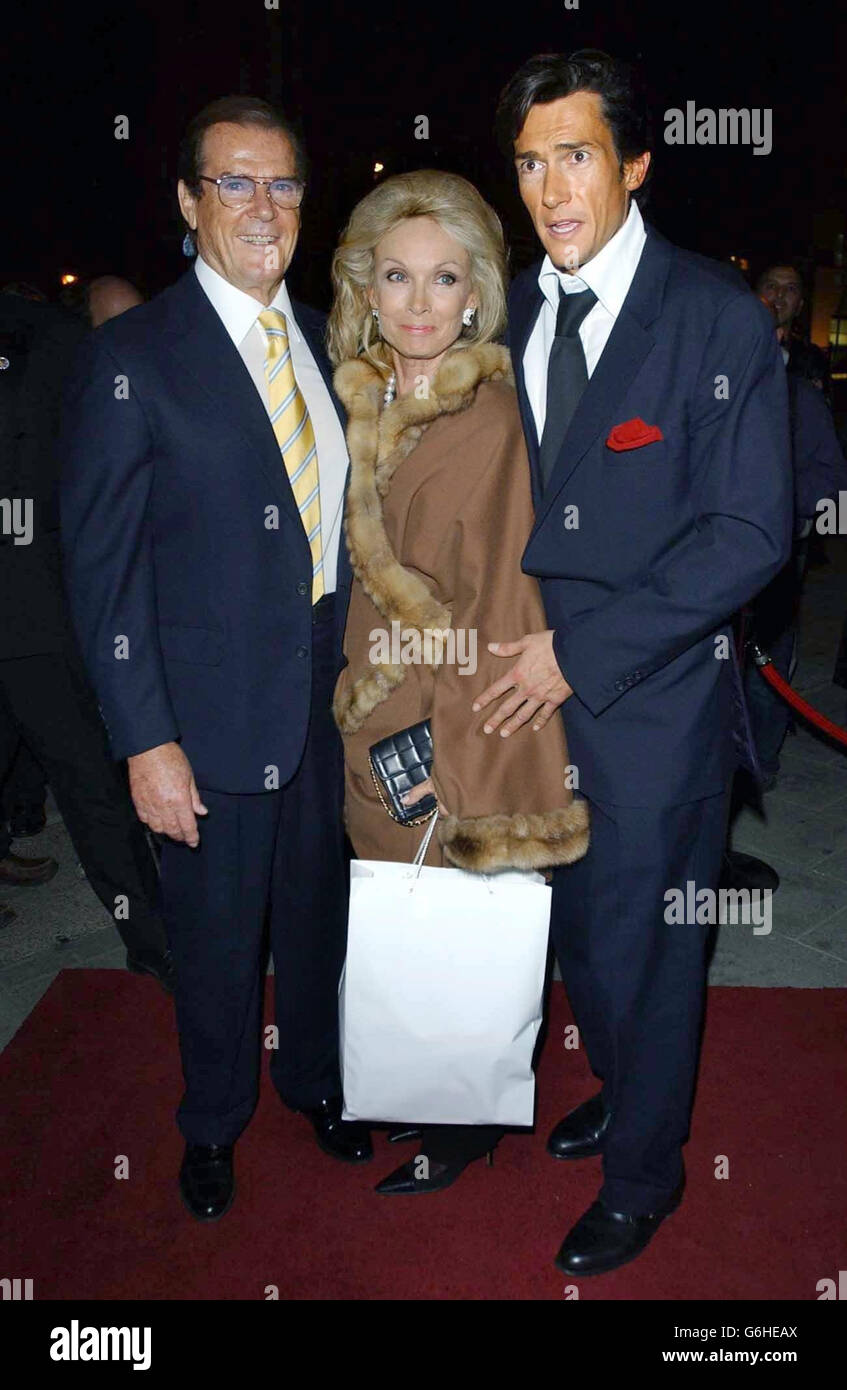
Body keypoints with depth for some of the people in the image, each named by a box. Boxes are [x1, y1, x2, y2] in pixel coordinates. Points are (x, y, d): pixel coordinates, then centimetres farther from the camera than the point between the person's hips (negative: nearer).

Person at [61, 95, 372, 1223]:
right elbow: (103, 569, -12)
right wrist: (146, 742, -16)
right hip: (214, 714, -5)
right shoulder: (134, 358, -12)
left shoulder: (326, 344, 6)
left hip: (331, 695, 5)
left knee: (321, 912, 20)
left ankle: (314, 1079, 47)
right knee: (218, 939, 13)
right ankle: (213, 1125, 40)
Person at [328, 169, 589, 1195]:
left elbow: (499, 606, -16)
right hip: (375, 720, 7)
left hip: (455, 726, -7)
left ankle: (464, 1131, 32)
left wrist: (449, 752, -16)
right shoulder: (366, 403, 7)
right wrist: (362, 706, 12)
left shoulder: (494, 417, -15)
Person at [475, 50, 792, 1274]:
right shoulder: (510, 312, 6)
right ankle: (620, 1090, 49)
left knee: (642, 948, 9)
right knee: (579, 927, 20)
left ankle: (644, 1173, 35)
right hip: (535, 686, 5)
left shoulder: (719, 317, -11)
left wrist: (583, 653, -18)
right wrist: (511, 637, -2)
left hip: (654, 699, -5)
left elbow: (752, 533, -15)